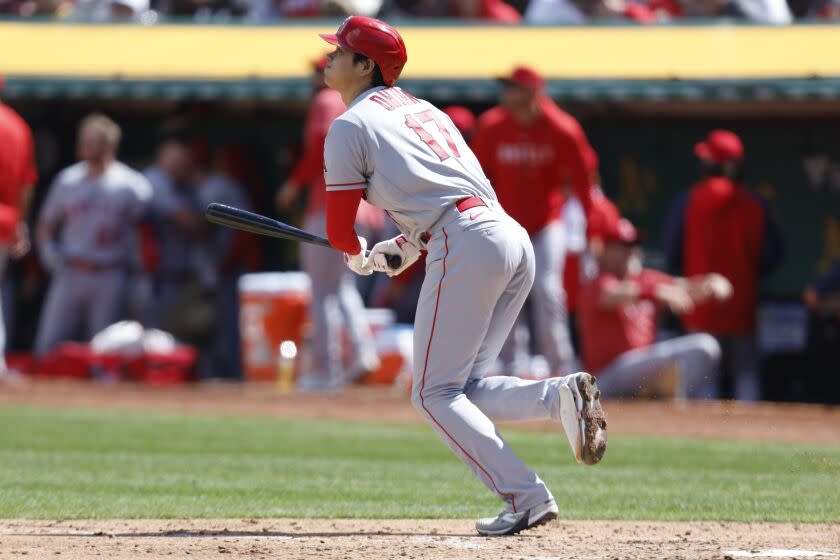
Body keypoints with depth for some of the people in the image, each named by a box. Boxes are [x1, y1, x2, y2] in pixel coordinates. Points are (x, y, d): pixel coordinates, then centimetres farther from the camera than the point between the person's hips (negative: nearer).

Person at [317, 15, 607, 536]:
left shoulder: (352, 126, 4)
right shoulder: (424, 109, 28)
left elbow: (340, 229, 5)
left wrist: (357, 255, 27)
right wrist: (399, 250, 29)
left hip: (465, 245, -8)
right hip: (515, 238, 8)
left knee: (436, 394, -2)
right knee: (462, 388, 14)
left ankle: (527, 497, -14)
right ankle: (561, 395, -9)